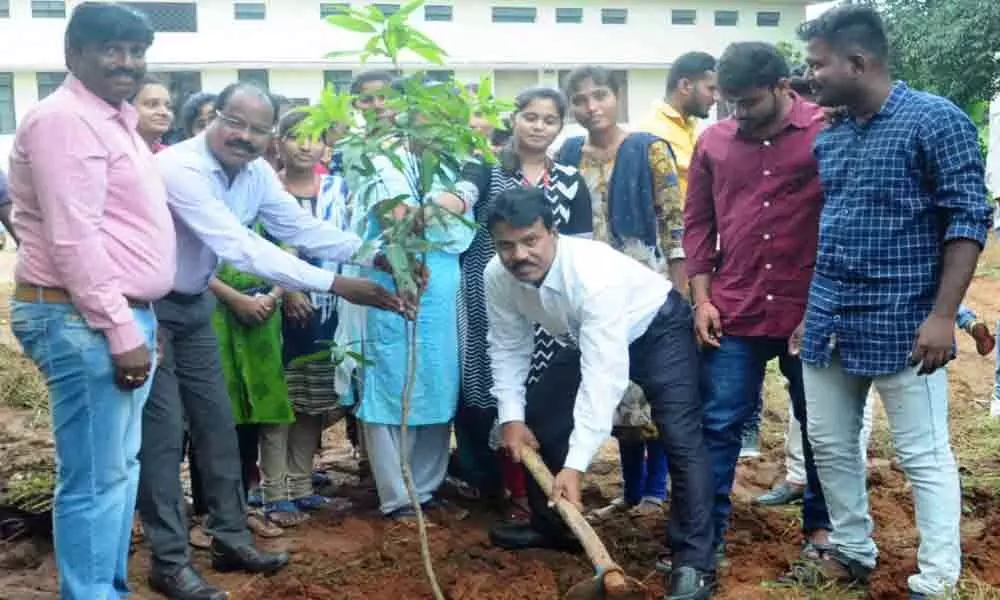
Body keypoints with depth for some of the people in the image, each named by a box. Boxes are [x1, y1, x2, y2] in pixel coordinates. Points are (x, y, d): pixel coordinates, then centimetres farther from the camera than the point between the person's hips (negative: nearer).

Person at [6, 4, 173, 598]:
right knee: (95, 479, -5)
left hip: (123, 315, 10)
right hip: (85, 322, -10)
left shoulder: (113, 119, 18)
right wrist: (121, 332, -20)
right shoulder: (65, 119, -13)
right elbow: (73, 241, -20)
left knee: (121, 468, 16)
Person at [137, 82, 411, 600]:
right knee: (162, 429, -5)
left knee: (216, 420, 11)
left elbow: (303, 229, -6)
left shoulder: (255, 172, -4)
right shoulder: (179, 168, -29)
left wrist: (378, 257, -20)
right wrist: (335, 285, -40)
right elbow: (240, 248, -37)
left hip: (193, 303, 8)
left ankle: (230, 539, 23)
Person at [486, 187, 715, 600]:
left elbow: (604, 375, -45)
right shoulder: (497, 277, -22)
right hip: (586, 336, 7)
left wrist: (575, 465, -49)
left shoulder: (595, 273, -42)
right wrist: (511, 417, -16)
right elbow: (507, 347, -6)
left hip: (656, 329, -7)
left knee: (680, 437, -21)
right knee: (537, 418, 7)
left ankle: (694, 562, -16)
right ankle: (549, 526, 26)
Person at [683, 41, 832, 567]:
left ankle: (821, 525, 31)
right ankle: (707, 534, 17)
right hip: (733, 315, 2)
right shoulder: (713, 142, 4)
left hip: (813, 313, -2)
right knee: (718, 426, 6)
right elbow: (697, 223, 9)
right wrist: (702, 299, 2)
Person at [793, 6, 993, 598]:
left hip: (901, 326, -7)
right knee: (830, 445, 14)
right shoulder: (828, 137, 10)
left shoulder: (936, 120, -8)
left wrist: (943, 315, -17)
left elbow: (969, 218, -12)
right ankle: (852, 551, 30)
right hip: (830, 323, 7)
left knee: (925, 456, 2)